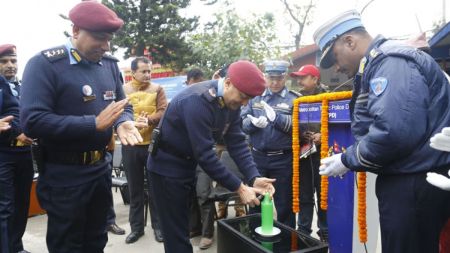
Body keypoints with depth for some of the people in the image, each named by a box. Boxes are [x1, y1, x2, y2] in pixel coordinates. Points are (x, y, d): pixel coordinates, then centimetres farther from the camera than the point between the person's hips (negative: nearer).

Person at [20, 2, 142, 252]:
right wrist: (94, 123, -28)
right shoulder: (45, 64, -15)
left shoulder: (109, 64, 3)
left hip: (101, 168, 6)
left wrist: (124, 123, -15)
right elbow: (32, 121, -24)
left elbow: (124, 105, 10)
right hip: (64, 176, -6)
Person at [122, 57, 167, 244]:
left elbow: (163, 111, -6)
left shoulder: (157, 89, 4)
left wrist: (149, 121, -25)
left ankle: (158, 226, 22)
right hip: (130, 145, 1)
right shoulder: (123, 90, 4)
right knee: (135, 189, 11)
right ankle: (136, 227, 25)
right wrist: (132, 122, -25)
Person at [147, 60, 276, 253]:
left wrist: (253, 178, -20)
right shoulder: (198, 100, -31)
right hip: (167, 165, -8)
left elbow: (237, 142, -6)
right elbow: (204, 154, -32)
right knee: (176, 232, 1)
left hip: (187, 164, 8)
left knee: (183, 226, 20)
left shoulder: (231, 102, -5)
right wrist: (239, 188, -27)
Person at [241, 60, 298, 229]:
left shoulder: (294, 99, -3)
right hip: (257, 157, 4)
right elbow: (242, 123, 3)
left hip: (283, 160, -3)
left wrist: (276, 117, -26)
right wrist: (253, 123, -18)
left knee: (284, 205, 10)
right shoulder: (255, 97, 8)